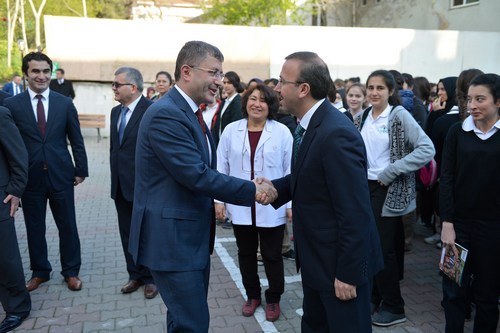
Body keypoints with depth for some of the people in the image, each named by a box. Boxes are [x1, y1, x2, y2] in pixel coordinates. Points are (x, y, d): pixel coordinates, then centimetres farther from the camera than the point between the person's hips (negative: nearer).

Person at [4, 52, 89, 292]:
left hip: (60, 175, 0)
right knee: (34, 227, 12)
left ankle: (71, 272, 25)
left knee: (67, 225, 9)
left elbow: (76, 141, 5)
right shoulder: (12, 105, -2)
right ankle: (40, 271, 31)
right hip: (30, 177, 0)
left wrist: (81, 170, 3)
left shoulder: (65, 103, 2)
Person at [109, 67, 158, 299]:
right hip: (121, 184, 7)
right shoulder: (116, 111, 11)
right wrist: (115, 176, 13)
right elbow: (114, 146, 16)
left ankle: (150, 278, 24)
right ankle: (135, 275, 31)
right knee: (127, 233, 15)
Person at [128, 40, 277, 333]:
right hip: (172, 239, -10)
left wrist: (249, 188, -1)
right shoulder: (165, 114, -21)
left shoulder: (190, 113, 11)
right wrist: (253, 191, -17)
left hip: (192, 236, 10)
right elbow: (197, 176, -25)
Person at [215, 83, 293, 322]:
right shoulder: (231, 130, -1)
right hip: (240, 206, 2)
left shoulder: (282, 132, -6)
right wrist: (218, 199, 1)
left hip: (272, 207, -2)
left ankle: (273, 299, 30)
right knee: (246, 254, 16)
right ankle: (252, 295, 36)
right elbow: (221, 167, 4)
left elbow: (290, 170, -4)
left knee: (272, 255, 10)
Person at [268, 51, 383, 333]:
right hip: (317, 258, 9)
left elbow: (354, 213, -26)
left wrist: (347, 273, -20)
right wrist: (275, 187, -6)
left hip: (341, 262, -9)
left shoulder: (336, 134, -27)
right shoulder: (311, 124, 2)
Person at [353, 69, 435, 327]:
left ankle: (393, 307, 18)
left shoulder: (399, 116, -11)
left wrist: (391, 171, -21)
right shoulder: (361, 118, 6)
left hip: (389, 191, -6)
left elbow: (427, 149, -20)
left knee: (385, 249, 0)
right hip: (365, 188, 6)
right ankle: (375, 297, 31)